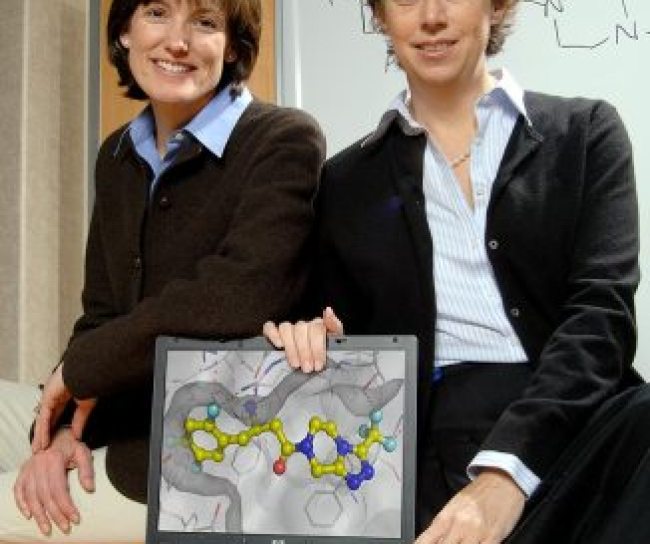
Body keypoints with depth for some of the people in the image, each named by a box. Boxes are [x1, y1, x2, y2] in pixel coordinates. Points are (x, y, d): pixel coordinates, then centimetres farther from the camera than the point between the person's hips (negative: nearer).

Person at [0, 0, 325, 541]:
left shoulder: (284, 141, -16)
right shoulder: (118, 156, 9)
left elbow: (232, 300, -29)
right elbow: (101, 314, 10)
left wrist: (78, 367, -16)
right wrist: (65, 426, -9)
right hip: (127, 426, 7)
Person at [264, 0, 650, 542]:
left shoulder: (585, 132, 10)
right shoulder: (349, 180, 16)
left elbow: (602, 309, -4)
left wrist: (506, 469, -20)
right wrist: (309, 344, -7)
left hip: (574, 420, 2)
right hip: (436, 445, -1)